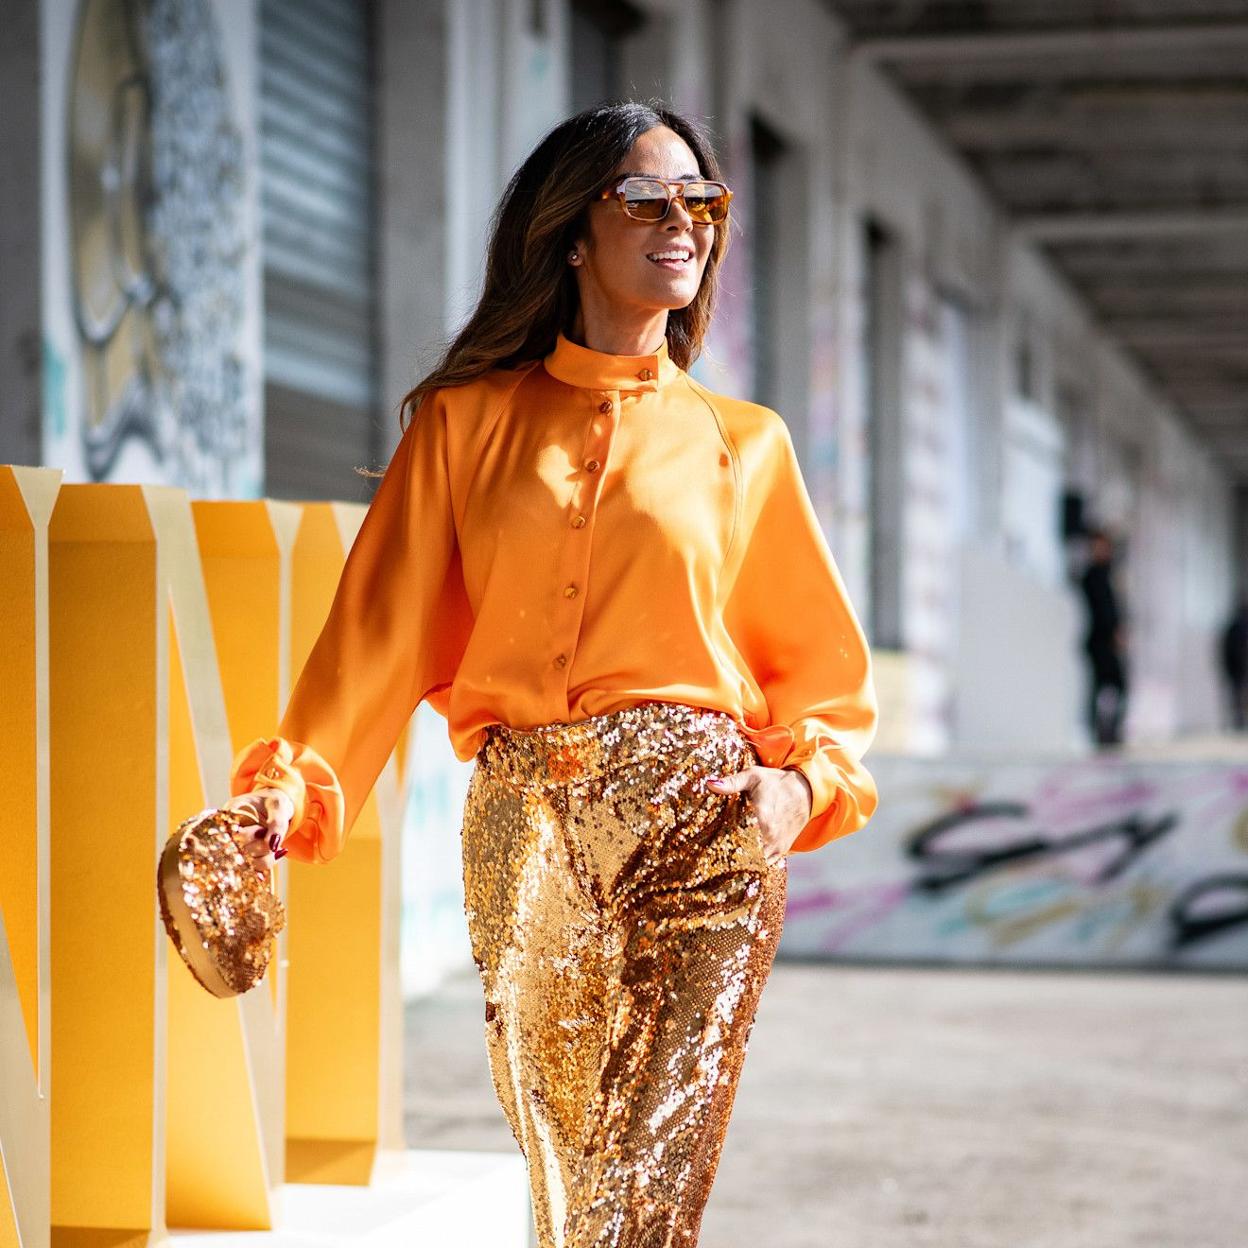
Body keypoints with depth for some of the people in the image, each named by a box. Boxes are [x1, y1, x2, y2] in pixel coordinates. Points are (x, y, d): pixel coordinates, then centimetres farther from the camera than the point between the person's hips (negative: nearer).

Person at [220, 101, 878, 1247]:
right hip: (526, 820, 0)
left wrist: (800, 782, -4)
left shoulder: (742, 443, 13)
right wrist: (293, 781, -11)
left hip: (703, 817, 0)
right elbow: (383, 630, 3)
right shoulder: (467, 423, 12)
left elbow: (824, 669, 16)